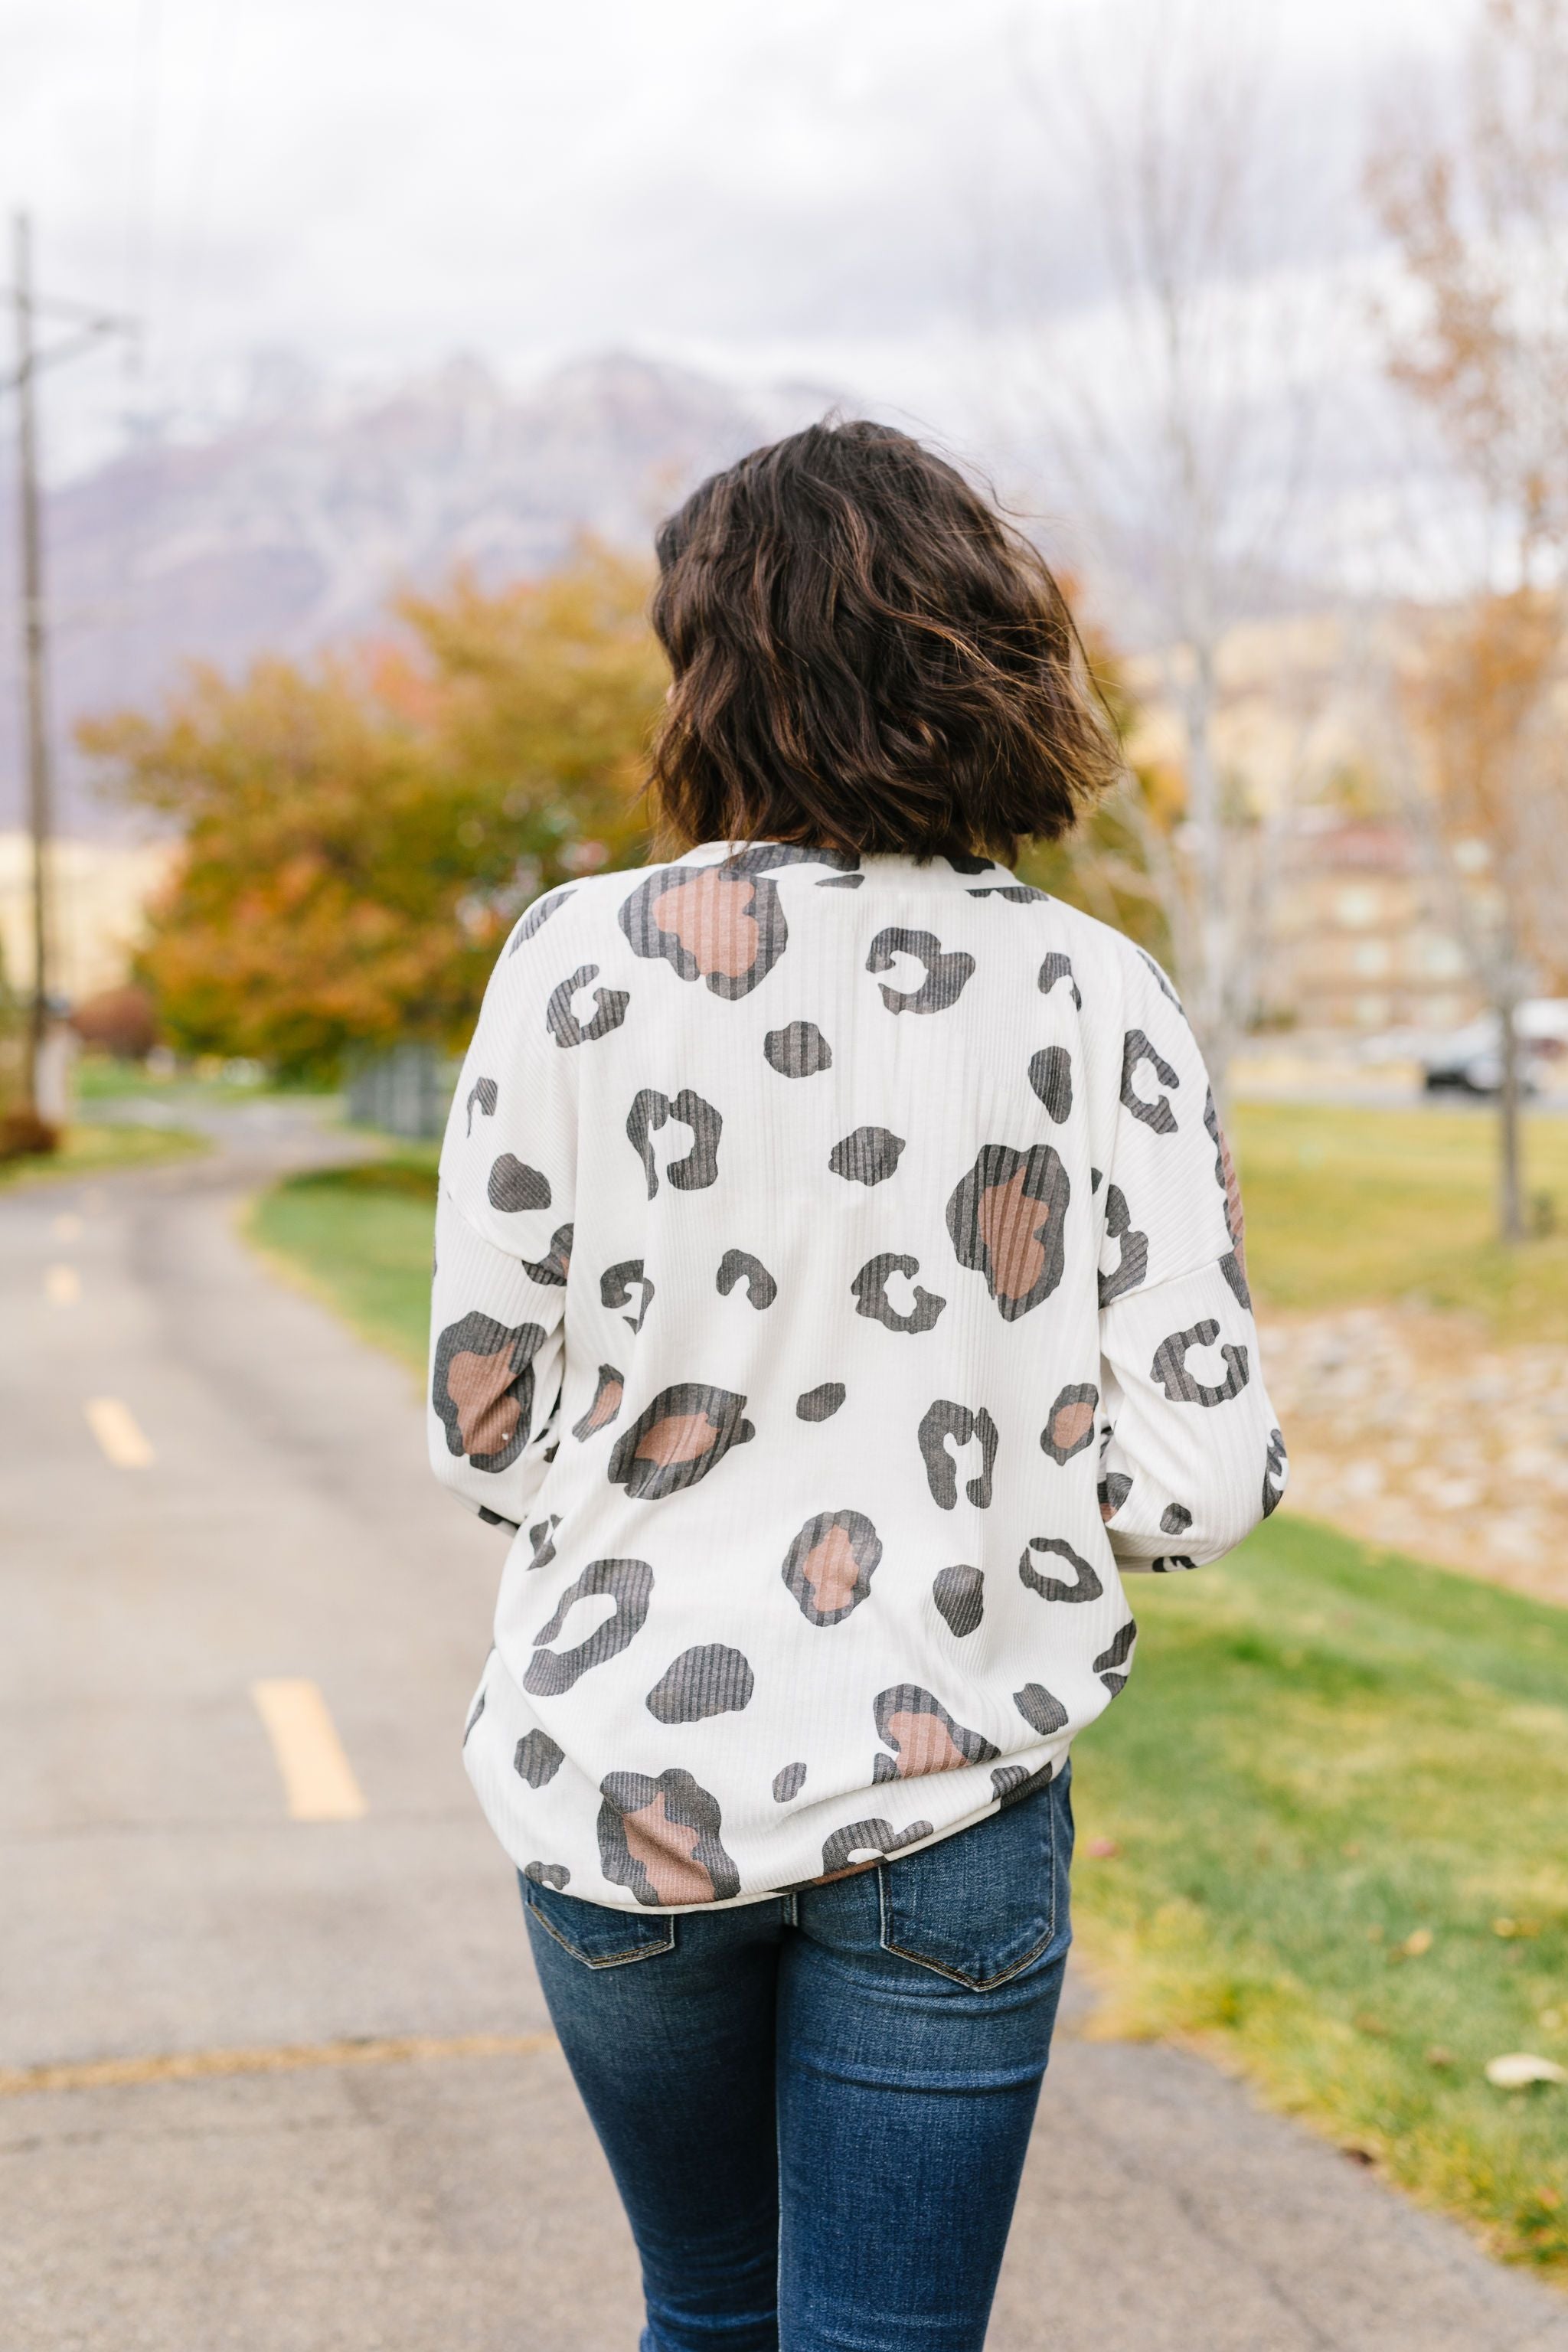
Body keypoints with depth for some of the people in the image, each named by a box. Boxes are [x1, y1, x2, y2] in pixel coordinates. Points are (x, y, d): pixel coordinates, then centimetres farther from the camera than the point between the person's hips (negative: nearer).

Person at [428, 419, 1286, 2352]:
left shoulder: (577, 961, -8)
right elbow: (1208, 1478, -9)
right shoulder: (1097, 1002, -6)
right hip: (942, 1795, -1)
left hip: (624, 1776, 1)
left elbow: (483, 1433, -5)